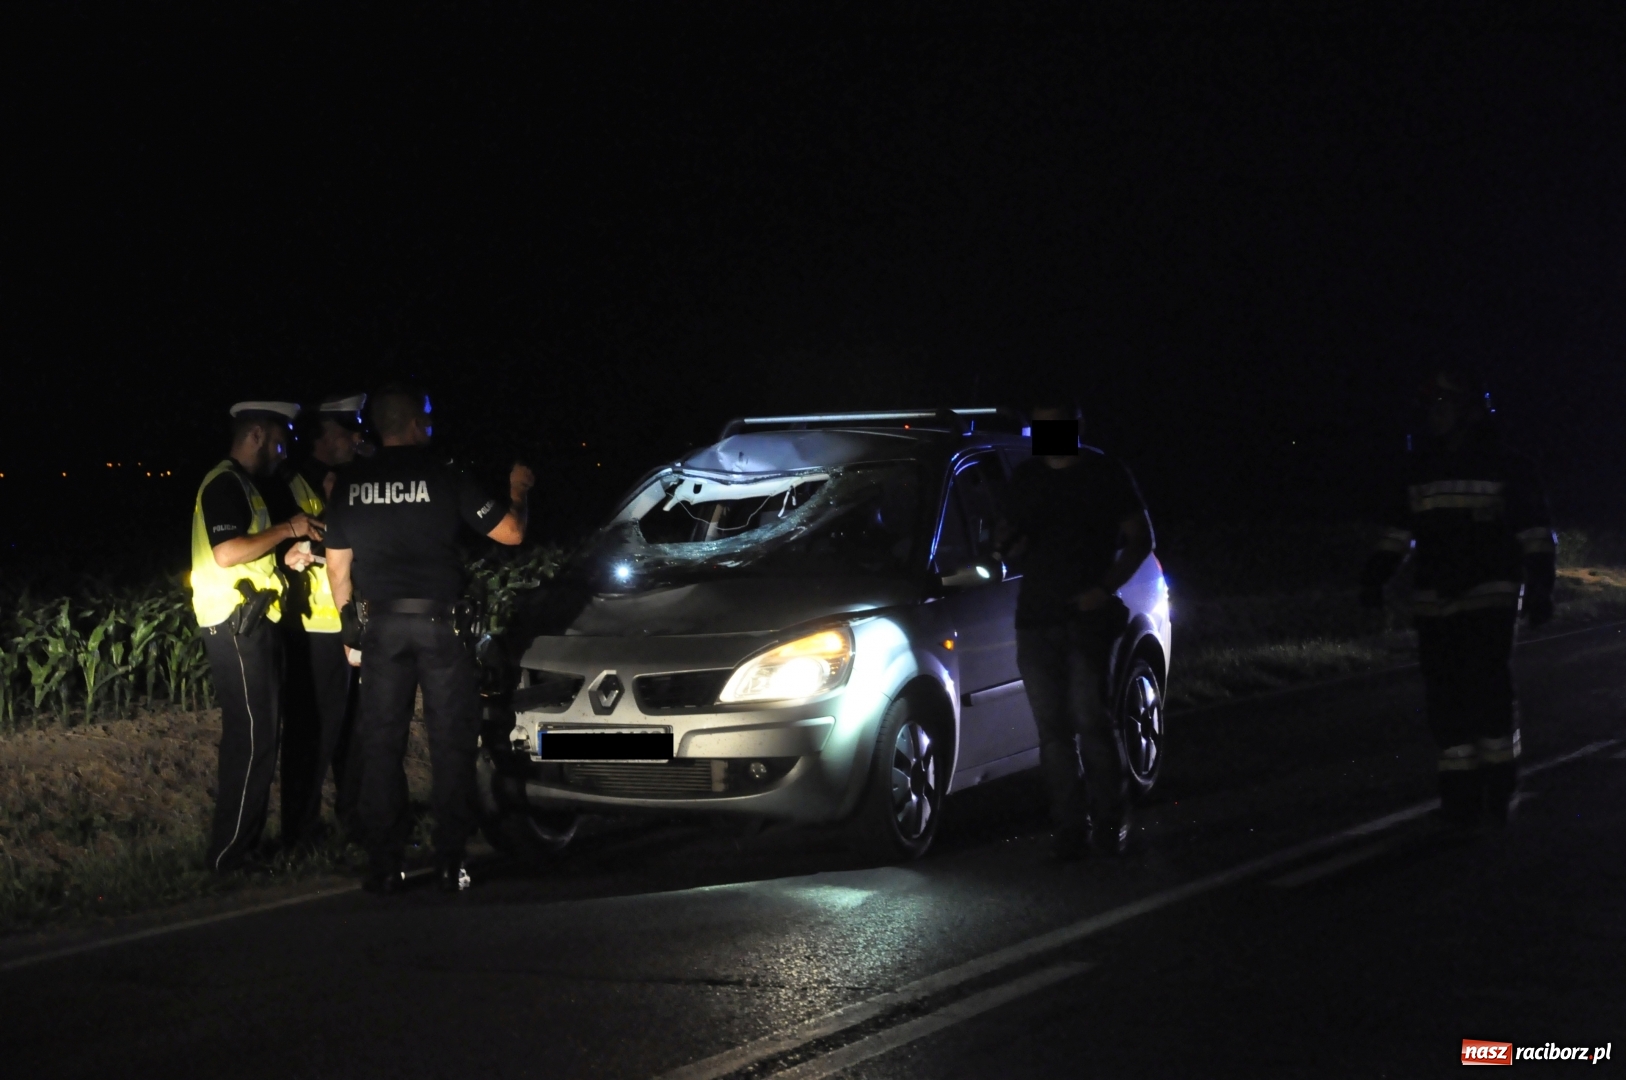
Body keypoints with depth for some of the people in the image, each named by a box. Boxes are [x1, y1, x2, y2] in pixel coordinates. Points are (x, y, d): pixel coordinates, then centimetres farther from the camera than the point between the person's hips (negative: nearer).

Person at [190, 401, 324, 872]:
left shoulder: (241, 485, 20)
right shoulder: (225, 483, -12)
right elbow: (226, 552, -23)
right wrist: (286, 529, -16)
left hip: (251, 624, 11)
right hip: (236, 625, -11)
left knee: (256, 738, 13)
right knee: (252, 740, -10)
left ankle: (246, 845, 19)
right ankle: (230, 855, -6)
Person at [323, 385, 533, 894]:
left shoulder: (350, 484, 4)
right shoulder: (444, 475, -5)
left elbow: (338, 568, 9)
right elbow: (509, 532, -2)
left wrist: (352, 625, 20)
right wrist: (517, 492, 18)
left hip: (382, 624, 3)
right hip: (440, 622, -2)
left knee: (381, 744, 6)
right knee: (451, 742, 4)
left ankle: (383, 866, 5)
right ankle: (451, 862, 2)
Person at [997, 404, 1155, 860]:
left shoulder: (1105, 475, 2)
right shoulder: (1026, 477, 15)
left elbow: (1140, 538, 2)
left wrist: (1105, 589, -11)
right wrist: (1010, 541, -4)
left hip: (1089, 616, -4)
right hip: (1036, 618, 4)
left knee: (1091, 720, -11)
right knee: (1053, 729, 2)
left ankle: (1111, 823, -1)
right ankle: (1070, 829, 6)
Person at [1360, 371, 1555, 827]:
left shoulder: (1504, 467, -2)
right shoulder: (1422, 469, 12)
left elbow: (1535, 532, -3)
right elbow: (1399, 528, 18)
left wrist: (1539, 585, -11)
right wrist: (1375, 576, 9)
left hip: (1490, 597, -4)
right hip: (1434, 598, 5)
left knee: (1489, 686, -12)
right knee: (1445, 695, 1)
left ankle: (1499, 784, 0)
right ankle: (1459, 788, 7)